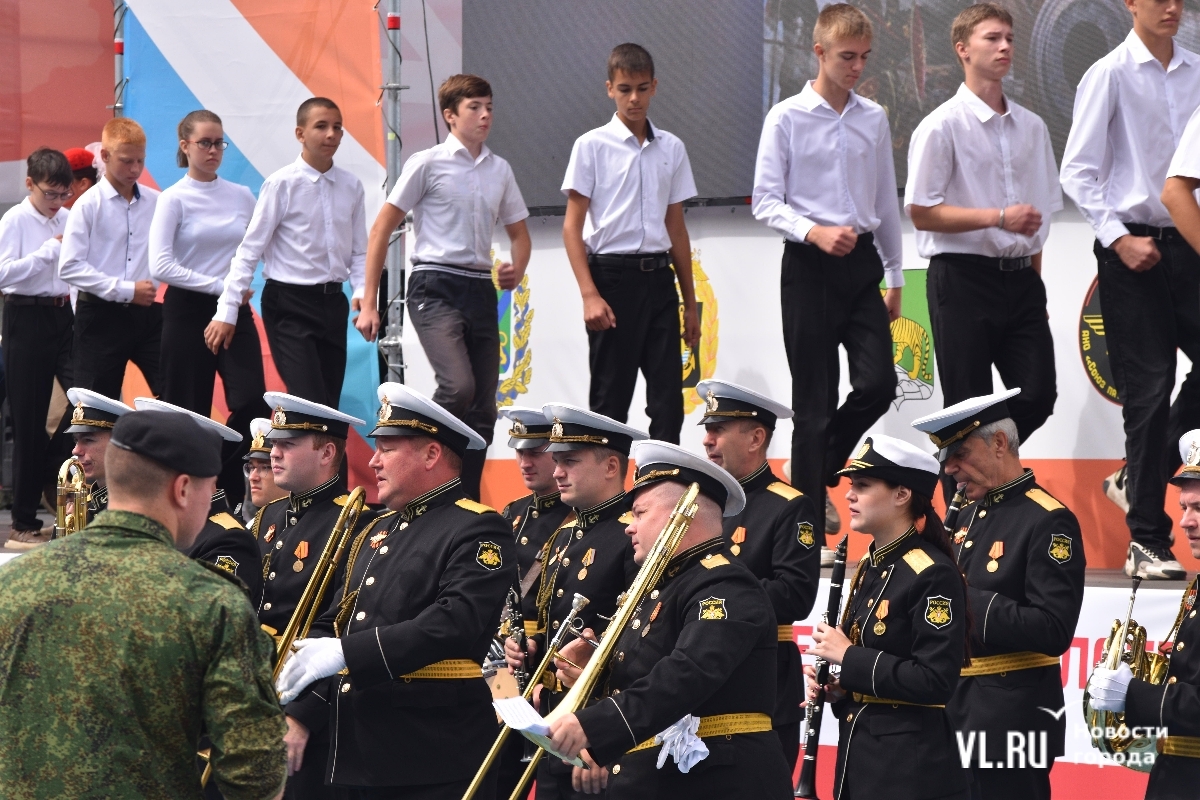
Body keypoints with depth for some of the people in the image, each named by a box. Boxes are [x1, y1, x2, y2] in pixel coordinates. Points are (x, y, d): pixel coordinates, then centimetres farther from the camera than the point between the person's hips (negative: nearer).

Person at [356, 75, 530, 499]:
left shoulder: (500, 170, 14)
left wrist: (517, 268, 2)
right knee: (458, 387, -26)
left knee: (483, 409, 4)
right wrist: (369, 304, -6)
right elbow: (382, 230, -1)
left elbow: (518, 231, 26)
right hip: (436, 288, -6)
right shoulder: (427, 164, -2)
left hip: (481, 290, 6)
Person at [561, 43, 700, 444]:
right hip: (613, 275, -4)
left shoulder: (672, 148, 11)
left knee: (668, 399, 1)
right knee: (610, 399, 0)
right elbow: (572, 226, -4)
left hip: (659, 277, 4)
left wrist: (690, 302, 14)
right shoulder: (592, 146, -1)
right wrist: (589, 294, -14)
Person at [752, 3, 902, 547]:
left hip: (862, 263, 4)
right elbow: (765, 201, -6)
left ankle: (821, 468, 21)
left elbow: (887, 201, 15)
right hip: (809, 266, -4)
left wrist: (894, 277, 16)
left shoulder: (874, 119, 8)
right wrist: (814, 232, -23)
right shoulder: (787, 118, -5)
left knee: (878, 384, -8)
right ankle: (810, 531, 7)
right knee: (815, 403, 0)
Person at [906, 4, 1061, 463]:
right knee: (968, 408, -2)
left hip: (1020, 278, 5)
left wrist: (1034, 277, 12)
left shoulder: (1032, 127, 11)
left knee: (1037, 395, -1)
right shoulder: (943, 125, -7)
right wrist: (999, 217, -19)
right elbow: (922, 213, -12)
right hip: (964, 276, -5)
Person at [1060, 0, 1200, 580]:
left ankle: (1137, 477, 21)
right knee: (1148, 389, -2)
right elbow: (1077, 172, -6)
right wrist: (1118, 239, -11)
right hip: (1133, 246, -4)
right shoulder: (1111, 75, -6)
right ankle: (1147, 542, 6)